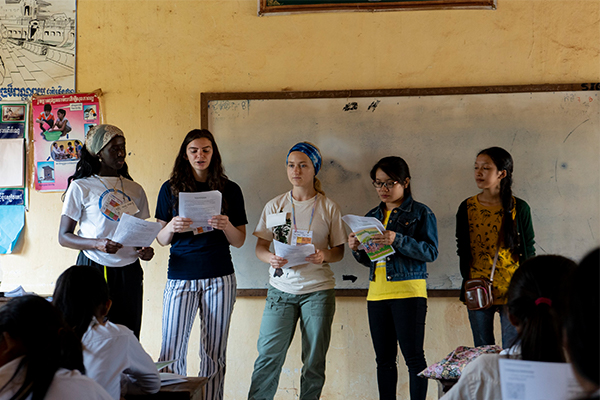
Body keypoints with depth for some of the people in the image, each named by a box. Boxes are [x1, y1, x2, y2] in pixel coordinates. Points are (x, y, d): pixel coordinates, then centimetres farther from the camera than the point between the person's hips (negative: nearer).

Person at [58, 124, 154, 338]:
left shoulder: (135, 190, 14)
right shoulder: (81, 187, 1)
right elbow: (64, 236, -2)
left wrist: (145, 250, -2)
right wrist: (98, 244, -19)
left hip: (129, 272, 4)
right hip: (93, 269, -4)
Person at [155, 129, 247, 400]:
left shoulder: (230, 190, 8)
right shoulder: (170, 189, 8)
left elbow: (239, 241, 8)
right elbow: (161, 240, 9)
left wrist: (226, 226, -13)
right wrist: (171, 227, -13)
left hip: (219, 278, 0)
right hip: (180, 278, 0)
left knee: (213, 352, 2)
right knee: (172, 351, -5)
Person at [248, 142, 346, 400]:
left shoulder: (328, 208, 4)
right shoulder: (275, 206, 8)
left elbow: (339, 250, 7)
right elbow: (260, 247, 8)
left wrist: (325, 255, -15)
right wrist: (270, 258, -14)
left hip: (318, 290, -1)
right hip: (281, 289, 1)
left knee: (314, 361, 2)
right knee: (268, 356, -5)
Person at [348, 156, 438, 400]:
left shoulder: (421, 213, 1)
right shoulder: (372, 216, 17)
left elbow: (431, 252, -10)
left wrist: (397, 240, -22)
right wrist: (357, 249, -2)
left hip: (409, 291, -5)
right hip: (377, 293, 5)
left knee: (413, 356, -5)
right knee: (384, 358, 7)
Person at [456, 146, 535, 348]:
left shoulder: (519, 208, 0)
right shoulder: (467, 208, 5)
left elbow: (528, 250, 4)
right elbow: (462, 250, 9)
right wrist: (468, 281, -3)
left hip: (511, 291, -2)